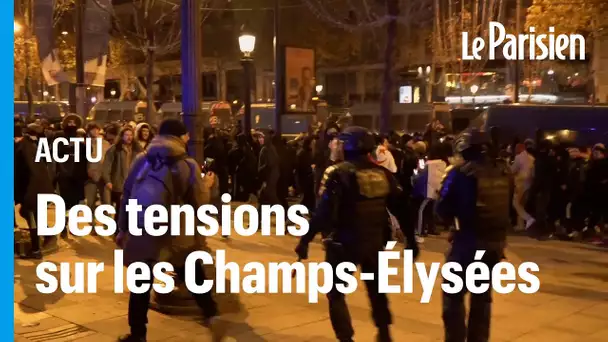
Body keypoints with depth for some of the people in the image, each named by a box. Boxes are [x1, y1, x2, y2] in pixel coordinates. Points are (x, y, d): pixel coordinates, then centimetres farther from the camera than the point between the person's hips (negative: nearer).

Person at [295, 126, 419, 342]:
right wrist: (410, 239, 13)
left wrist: (305, 240, -17)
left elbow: (324, 211, -20)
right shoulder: (383, 173, 2)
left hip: (344, 242, -5)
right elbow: (400, 208, 5)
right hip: (375, 241, 5)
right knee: (376, 288, 26)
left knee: (335, 292, 10)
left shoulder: (339, 173, -13)